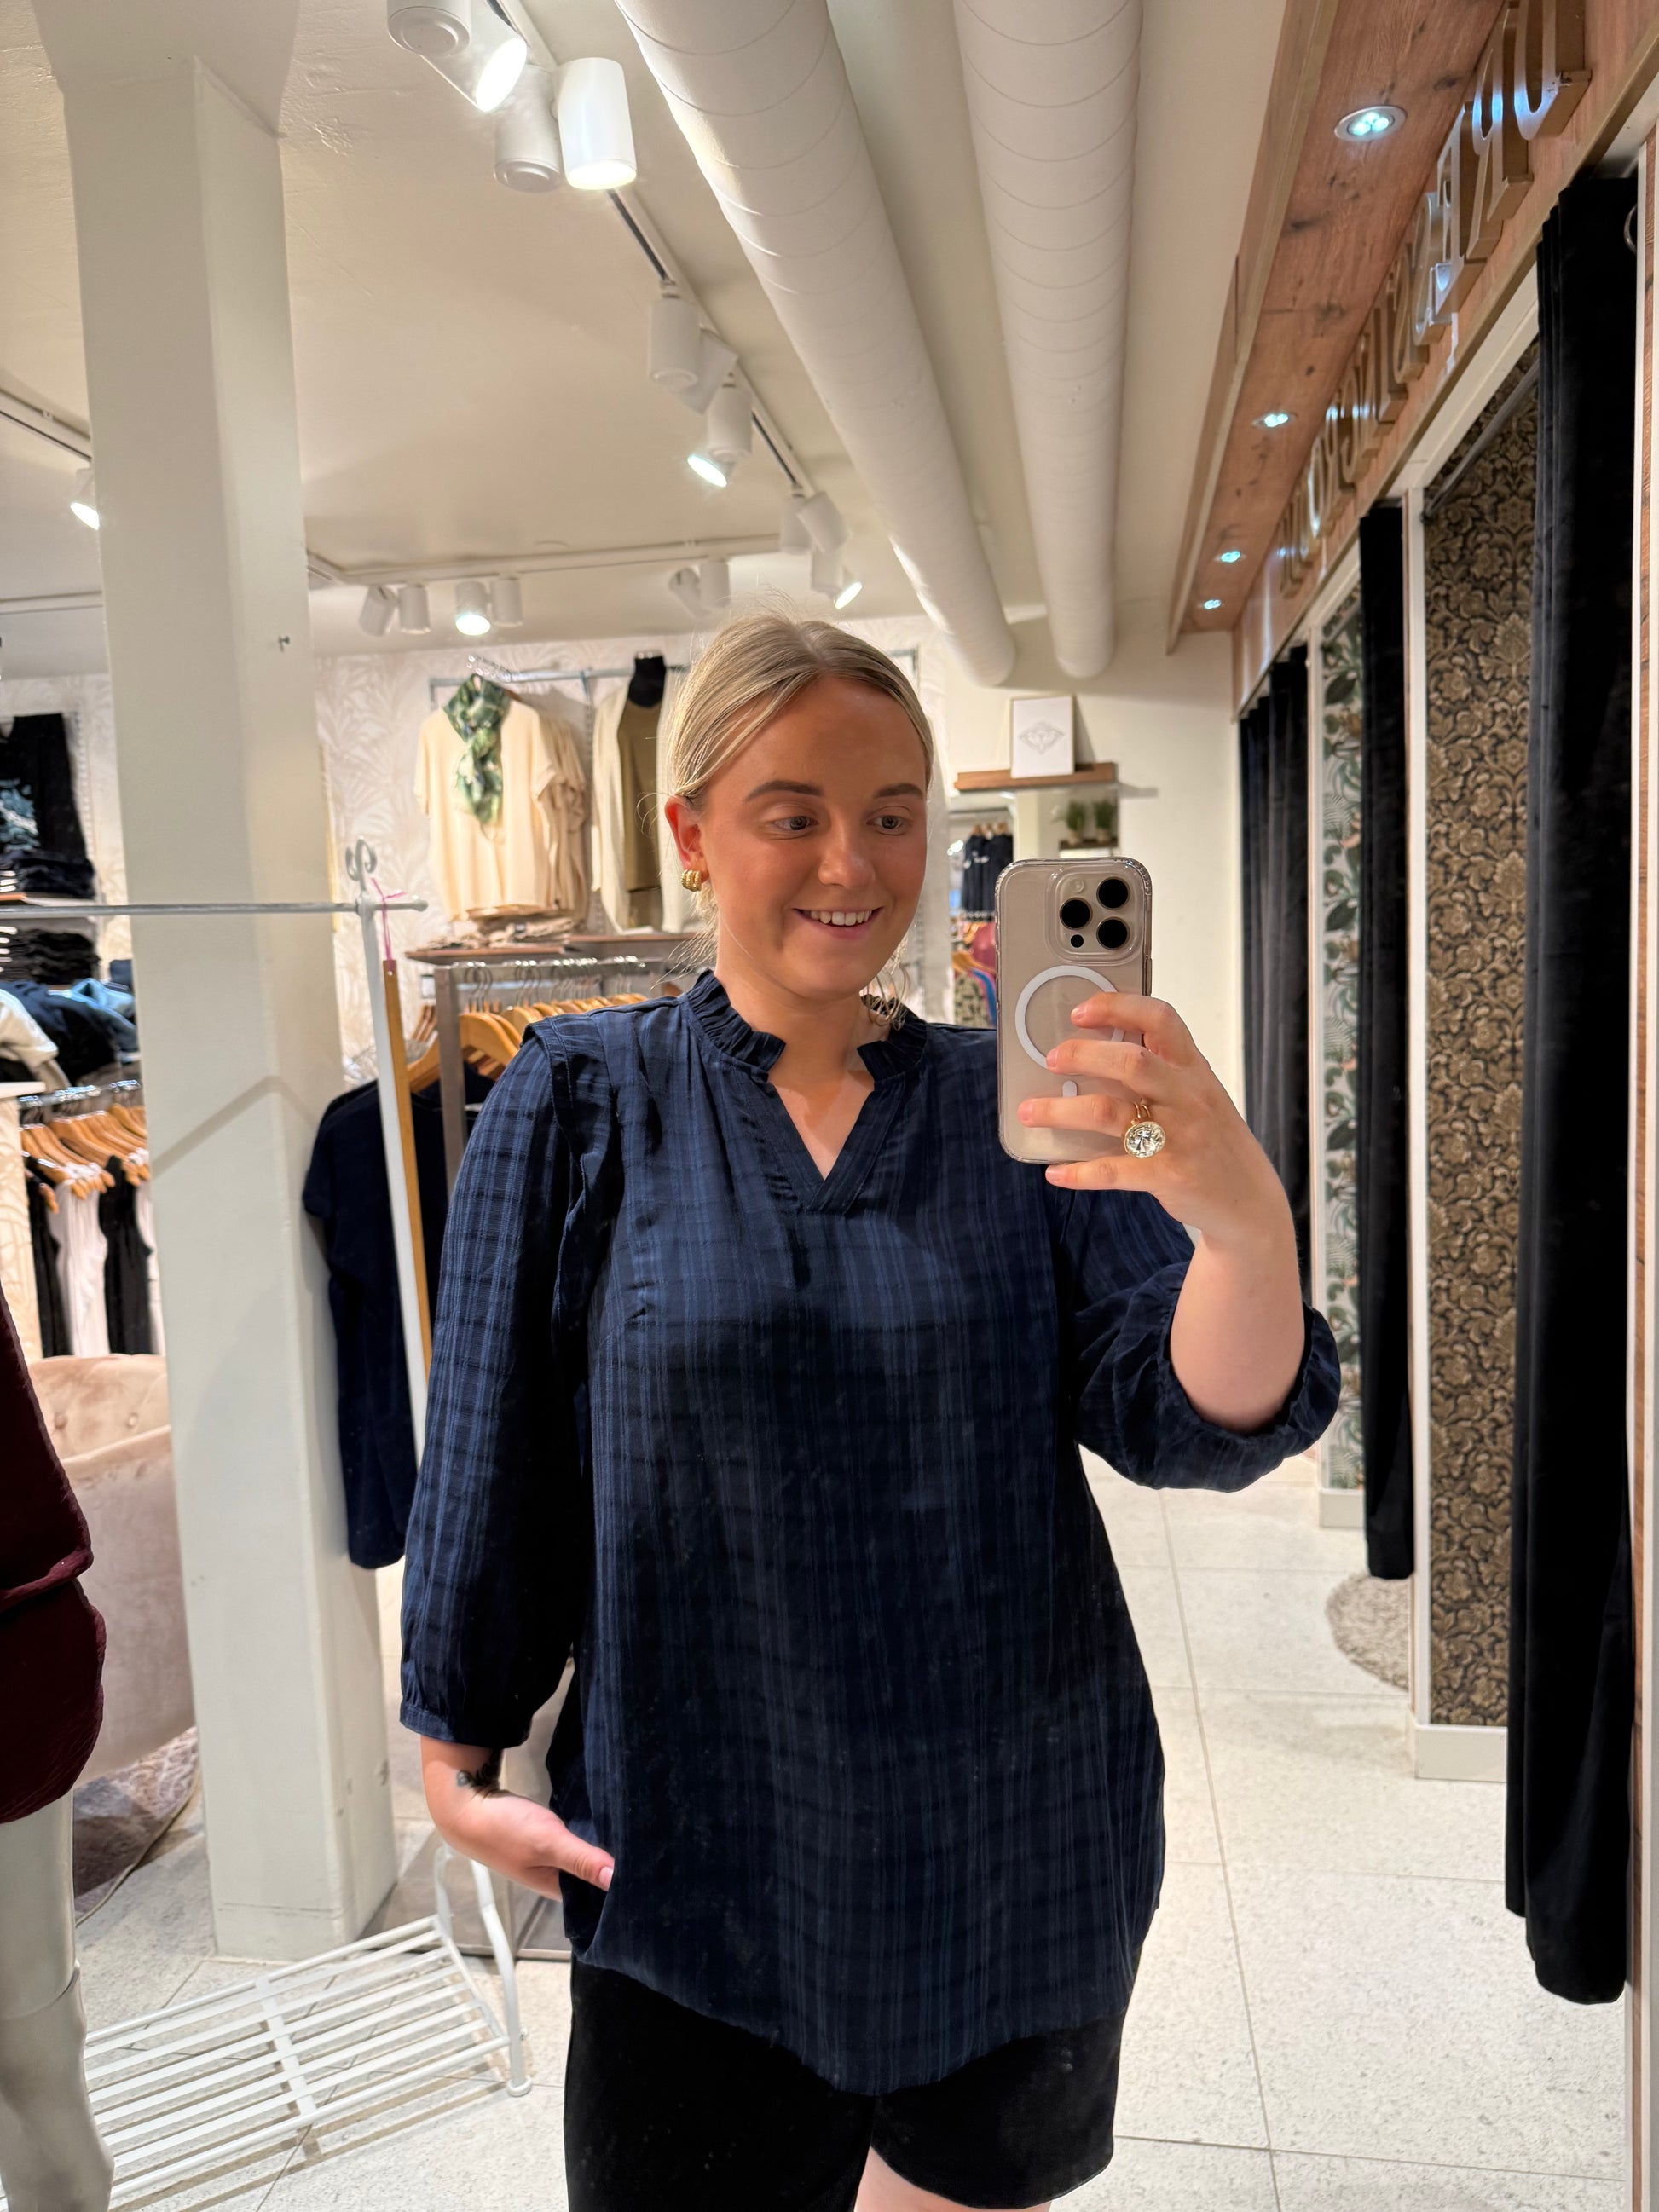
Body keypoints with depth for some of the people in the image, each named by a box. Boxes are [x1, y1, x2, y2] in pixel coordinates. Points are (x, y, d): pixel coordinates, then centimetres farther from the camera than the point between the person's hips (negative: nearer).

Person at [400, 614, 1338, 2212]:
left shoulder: (1018, 1110, -4)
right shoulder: (580, 1106, -7)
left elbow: (1191, 1425, -12)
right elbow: (491, 1461, -3)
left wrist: (1244, 1220, -31)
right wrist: (459, 1761, 1)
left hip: (1017, 1847, 2)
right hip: (700, 1860, -1)